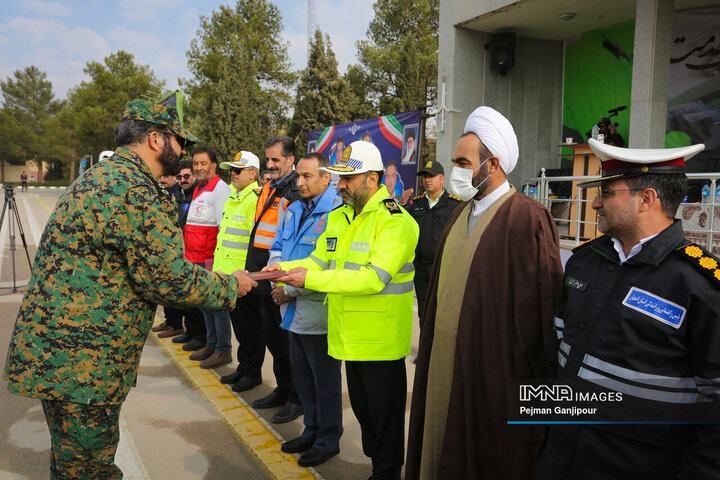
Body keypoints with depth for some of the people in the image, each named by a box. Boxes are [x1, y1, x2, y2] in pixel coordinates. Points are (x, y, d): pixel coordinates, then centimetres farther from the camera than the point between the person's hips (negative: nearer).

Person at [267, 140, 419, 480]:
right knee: (362, 410, 21)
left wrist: (310, 279, -26)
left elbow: (373, 277, -26)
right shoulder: (339, 217, 10)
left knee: (385, 416, 8)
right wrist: (283, 269, -7)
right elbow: (320, 260, 13)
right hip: (350, 337, 8)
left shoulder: (395, 221, -17)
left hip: (382, 340, -8)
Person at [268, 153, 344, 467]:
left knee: (325, 379, 8)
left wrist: (291, 289, -18)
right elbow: (278, 248, 17)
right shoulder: (293, 210, 10)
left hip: (319, 312, -8)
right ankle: (312, 430, 39)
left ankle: (328, 440, 25)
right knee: (302, 377, 21)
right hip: (294, 310, 9)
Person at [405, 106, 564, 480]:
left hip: (491, 375, -7)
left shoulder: (527, 218, -16)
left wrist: (528, 380, -13)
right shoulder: (462, 213, 10)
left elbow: (538, 307, -17)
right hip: (445, 364, 8)